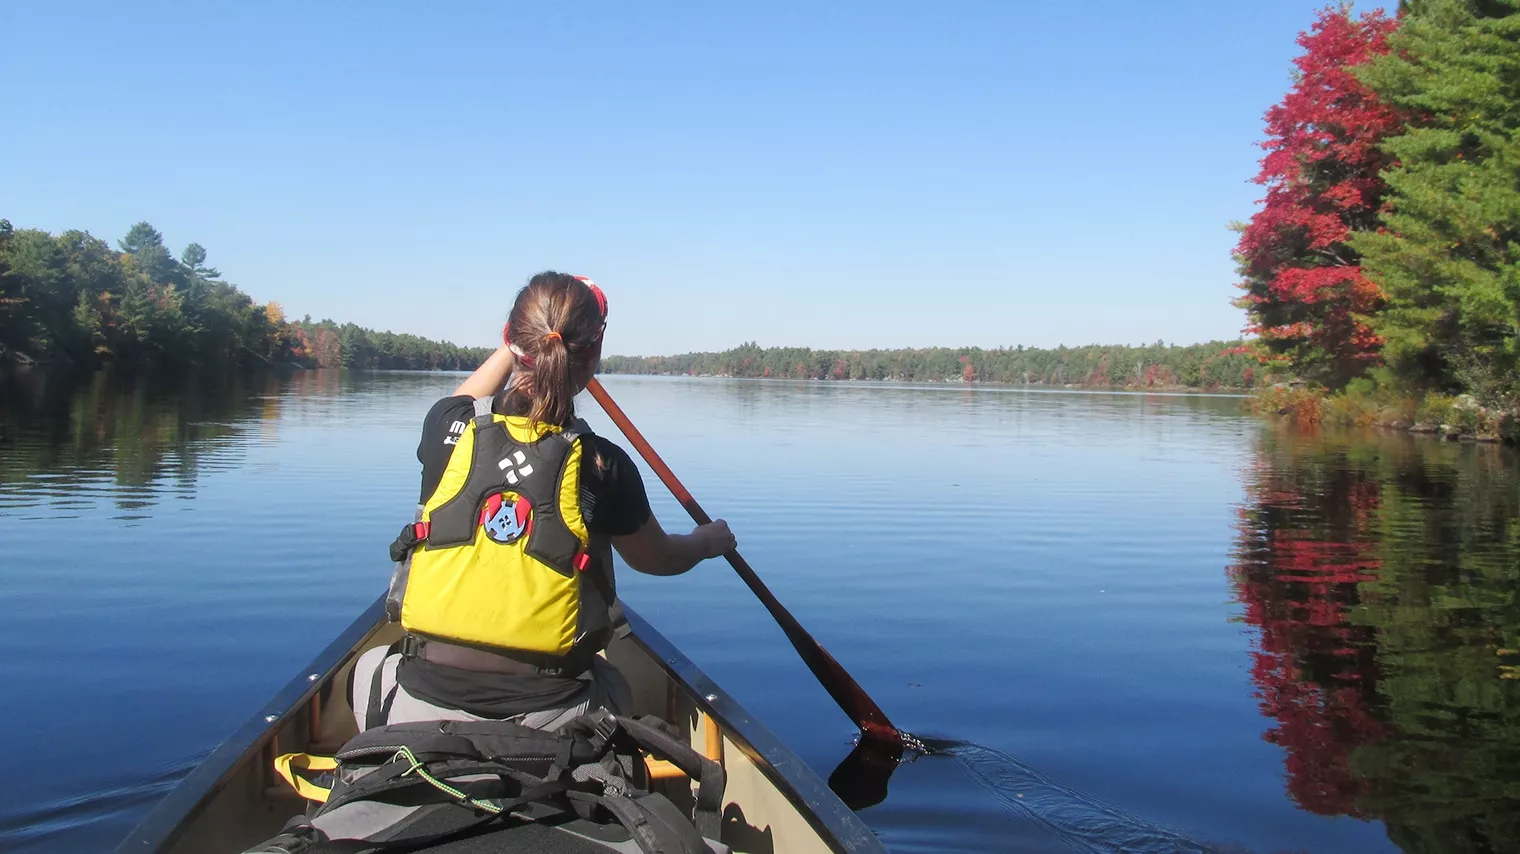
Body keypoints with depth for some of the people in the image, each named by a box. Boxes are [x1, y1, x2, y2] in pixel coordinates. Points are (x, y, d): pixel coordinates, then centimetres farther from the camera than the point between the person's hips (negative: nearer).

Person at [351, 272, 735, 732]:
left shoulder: (448, 430, -4)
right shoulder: (603, 467, -8)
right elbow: (660, 558, 13)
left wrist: (523, 339, 35)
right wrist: (709, 540, 34)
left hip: (423, 704, 1)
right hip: (548, 721, 0)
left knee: (370, 665, 34)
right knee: (611, 683, 33)